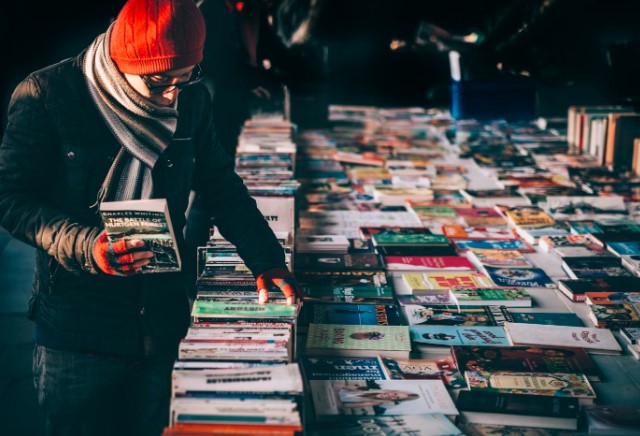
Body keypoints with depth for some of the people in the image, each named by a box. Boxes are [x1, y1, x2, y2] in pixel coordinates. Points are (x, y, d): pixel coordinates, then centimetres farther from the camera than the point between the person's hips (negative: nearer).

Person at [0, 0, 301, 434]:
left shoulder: (191, 98, 0)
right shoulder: (46, 95, -14)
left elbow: (221, 185, 9)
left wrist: (265, 260, -4)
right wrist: (85, 246, -29)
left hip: (162, 318, 4)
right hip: (78, 329, -4)